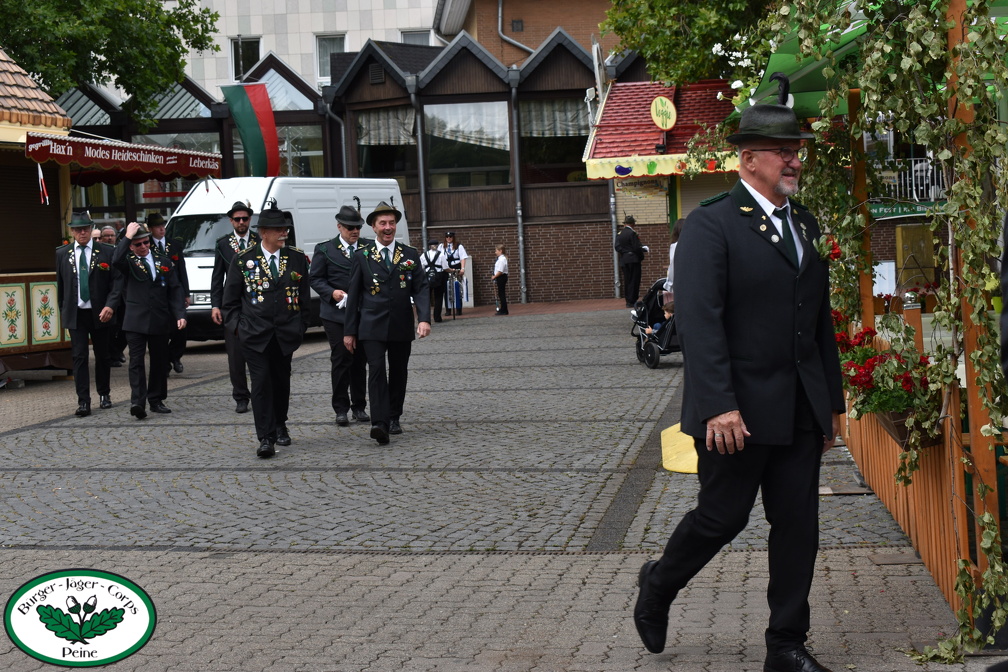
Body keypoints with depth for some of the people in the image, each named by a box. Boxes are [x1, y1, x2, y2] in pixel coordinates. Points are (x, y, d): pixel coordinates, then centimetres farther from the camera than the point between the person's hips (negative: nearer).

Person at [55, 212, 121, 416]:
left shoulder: (107, 252, -3)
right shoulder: (62, 253, 5)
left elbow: (116, 282, -5)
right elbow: (60, 284, 12)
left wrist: (110, 306, -18)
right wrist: (62, 310, 11)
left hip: (100, 313, -1)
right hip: (75, 313, 1)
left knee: (103, 355, 10)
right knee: (79, 357, -5)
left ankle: (104, 394, 28)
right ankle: (83, 402, -5)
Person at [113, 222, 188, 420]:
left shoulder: (164, 262, 10)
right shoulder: (129, 263, 2)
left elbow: (175, 290, 8)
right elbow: (116, 261, -23)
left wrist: (180, 314, -3)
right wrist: (127, 236, -18)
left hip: (160, 321, 3)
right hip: (135, 320, -3)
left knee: (160, 362, 9)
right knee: (136, 362, -10)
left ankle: (156, 400, 20)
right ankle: (137, 402, -16)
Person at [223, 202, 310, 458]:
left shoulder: (297, 258, 5)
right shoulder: (243, 260, -1)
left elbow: (304, 296, 11)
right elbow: (231, 299, 5)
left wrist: (300, 326, 7)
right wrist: (236, 326, -2)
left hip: (286, 334, 3)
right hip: (254, 334, -3)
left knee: (282, 381, 13)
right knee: (261, 383, -9)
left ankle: (280, 426, 32)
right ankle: (266, 438, -9)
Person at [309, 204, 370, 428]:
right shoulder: (324, 250, 4)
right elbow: (315, 278, 4)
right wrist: (331, 293, -12)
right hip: (336, 314, -2)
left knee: (360, 361, 7)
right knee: (341, 360, -3)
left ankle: (359, 407, 17)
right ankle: (341, 409, 4)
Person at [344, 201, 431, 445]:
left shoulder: (410, 255, 7)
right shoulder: (362, 257, 3)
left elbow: (421, 288, 2)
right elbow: (354, 295, 5)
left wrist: (424, 318, -14)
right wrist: (349, 331, 3)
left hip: (401, 326, 3)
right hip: (372, 326, -3)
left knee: (399, 373, 10)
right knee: (376, 370, -15)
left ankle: (394, 418, 25)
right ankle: (379, 424, -23)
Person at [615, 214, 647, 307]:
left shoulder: (619, 234, 6)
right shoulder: (632, 233, -13)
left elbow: (617, 246, 0)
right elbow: (637, 248, -16)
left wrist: (624, 252, 6)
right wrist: (644, 249, 1)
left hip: (624, 261, 6)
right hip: (634, 260, -6)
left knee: (627, 281, 10)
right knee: (634, 281, -2)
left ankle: (628, 301, 12)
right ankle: (632, 301, -4)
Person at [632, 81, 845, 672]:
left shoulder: (806, 224, 13)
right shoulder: (711, 225, -10)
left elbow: (821, 319, 17)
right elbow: (700, 323, -17)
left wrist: (833, 401, 15)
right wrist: (719, 407, -24)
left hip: (801, 412, 6)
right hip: (740, 411, -6)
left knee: (799, 526, 7)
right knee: (722, 517, 4)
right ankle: (659, 585, 32)